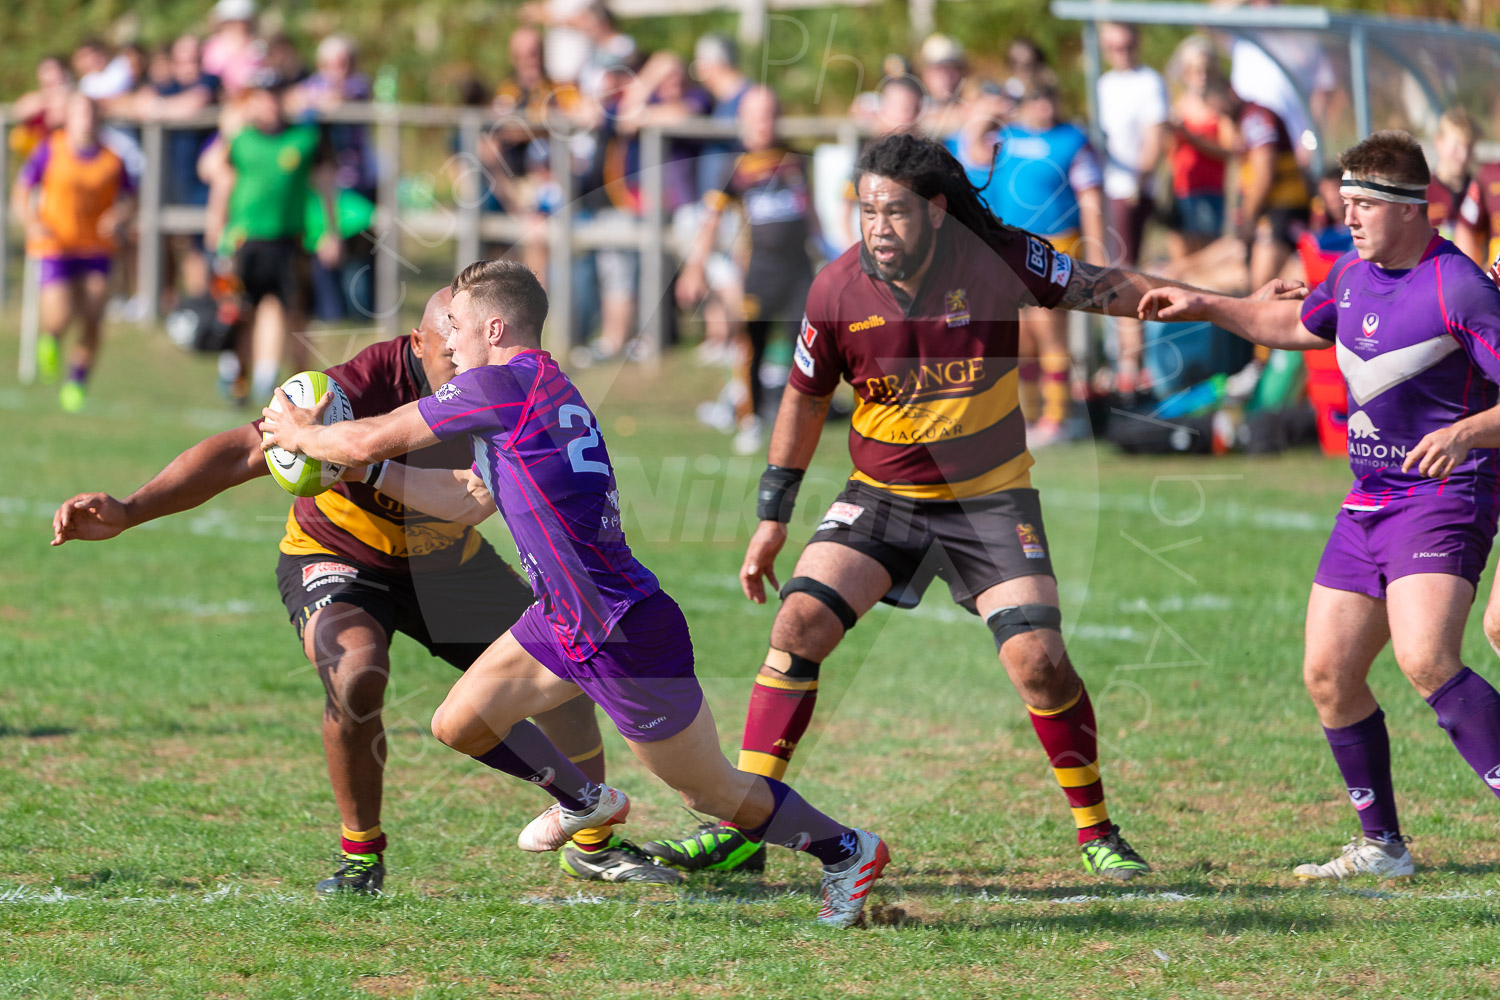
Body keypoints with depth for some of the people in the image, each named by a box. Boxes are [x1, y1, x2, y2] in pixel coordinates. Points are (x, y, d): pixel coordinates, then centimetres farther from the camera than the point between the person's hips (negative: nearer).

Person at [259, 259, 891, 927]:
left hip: (625, 636, -9)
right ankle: (584, 802, 34)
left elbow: (371, 440, -12)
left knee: (712, 792, 3)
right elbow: (467, 501, 22)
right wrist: (357, 469, 21)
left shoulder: (503, 384, -18)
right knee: (459, 723, 11)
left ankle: (847, 852, 21)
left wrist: (301, 435, 7)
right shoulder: (540, 390, 11)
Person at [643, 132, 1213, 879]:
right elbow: (805, 398, 4)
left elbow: (1099, 286, -1)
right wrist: (772, 517, 7)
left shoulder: (998, 260, -15)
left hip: (989, 500, -1)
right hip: (880, 498, 2)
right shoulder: (836, 291, -10)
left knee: (1038, 660, -14)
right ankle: (742, 827, -9)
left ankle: (1096, 833, 6)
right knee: (799, 625, -15)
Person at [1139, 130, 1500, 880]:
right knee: (1327, 673, 5)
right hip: (1367, 503, 9)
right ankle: (1381, 846, 17)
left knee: (1426, 660, -27)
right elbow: (1298, 325, 33)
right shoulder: (1352, 275, 11)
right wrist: (1207, 308, 26)